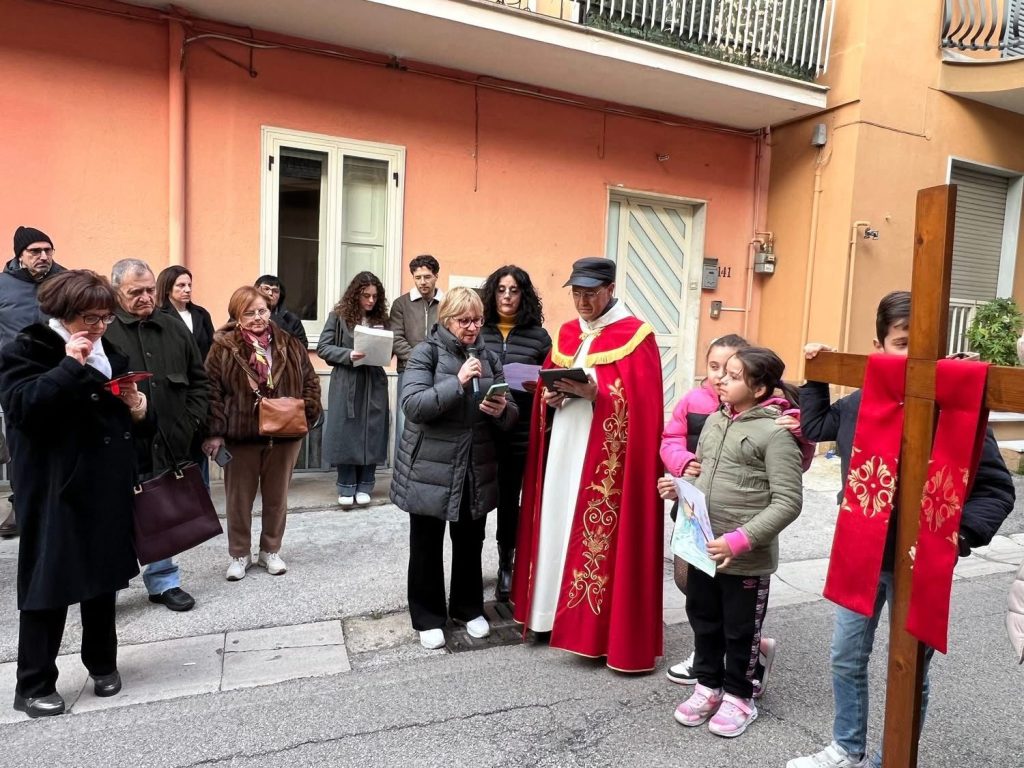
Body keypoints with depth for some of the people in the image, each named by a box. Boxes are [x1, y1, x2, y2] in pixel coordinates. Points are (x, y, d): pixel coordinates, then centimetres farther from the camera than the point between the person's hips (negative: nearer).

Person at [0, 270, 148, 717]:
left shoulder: (109, 354, 12)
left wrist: (137, 410, -4)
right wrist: (70, 367, -27)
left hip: (108, 489, 6)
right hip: (55, 492, -6)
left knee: (103, 579, 16)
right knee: (48, 584, 2)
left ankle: (102, 664, 32)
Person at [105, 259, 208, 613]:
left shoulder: (174, 328, 9)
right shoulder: (102, 330, -8)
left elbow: (199, 379, 14)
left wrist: (192, 419, 5)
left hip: (168, 443, 5)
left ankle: (164, 582, 31)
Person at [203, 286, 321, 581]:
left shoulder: (289, 344, 3)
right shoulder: (223, 347, -6)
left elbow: (310, 381, 7)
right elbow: (211, 391, -7)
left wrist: (307, 414, -6)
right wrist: (214, 432, -12)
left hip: (284, 435, 2)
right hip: (240, 436, -2)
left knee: (277, 497, 13)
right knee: (239, 498, 11)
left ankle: (271, 551, 30)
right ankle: (239, 554, 27)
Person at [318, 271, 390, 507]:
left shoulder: (381, 319, 8)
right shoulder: (339, 316, -1)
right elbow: (323, 348, -4)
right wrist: (348, 355, -18)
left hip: (374, 383, 3)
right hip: (346, 383, -2)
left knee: (371, 432, 4)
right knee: (345, 432, 1)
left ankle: (364, 485, 16)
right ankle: (346, 487, 12)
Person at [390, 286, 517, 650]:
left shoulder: (488, 358, 8)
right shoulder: (426, 353, -6)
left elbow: (510, 415, 10)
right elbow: (412, 405, -19)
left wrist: (502, 410, -14)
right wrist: (458, 382, -27)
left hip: (476, 468, 4)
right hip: (430, 467, -4)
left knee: (470, 542, 15)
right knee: (427, 545, 9)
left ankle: (468, 607, 35)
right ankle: (428, 616, 26)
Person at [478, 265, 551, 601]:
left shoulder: (538, 336, 3)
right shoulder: (477, 332, 5)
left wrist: (539, 387, -16)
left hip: (520, 434, 0)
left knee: (509, 501, 10)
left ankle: (507, 566, 27)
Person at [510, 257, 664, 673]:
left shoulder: (636, 336, -7)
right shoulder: (566, 333, 13)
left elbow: (641, 402, -13)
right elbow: (546, 385, 18)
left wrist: (593, 393, -24)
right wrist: (549, 396, -4)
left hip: (607, 457, -6)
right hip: (563, 451, 6)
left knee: (600, 537, -2)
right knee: (559, 526, 11)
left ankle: (603, 628, 12)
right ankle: (559, 612, 26)